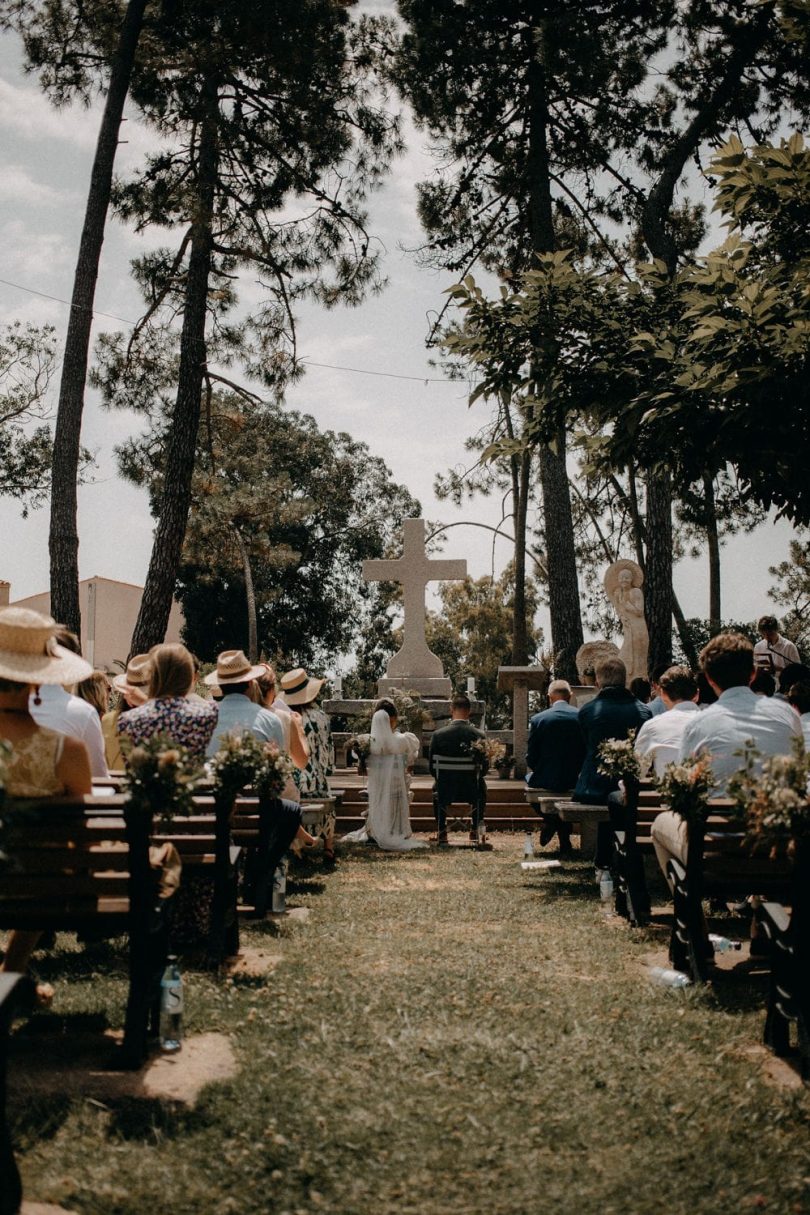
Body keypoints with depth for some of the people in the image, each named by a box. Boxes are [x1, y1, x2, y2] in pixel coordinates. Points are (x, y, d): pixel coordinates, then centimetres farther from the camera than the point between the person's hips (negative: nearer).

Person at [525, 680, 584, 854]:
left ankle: (550, 820, 16)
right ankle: (564, 843, 31)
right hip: (575, 780, 2)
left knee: (529, 778, 30)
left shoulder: (538, 719, -10)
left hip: (546, 781, -2)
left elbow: (531, 760, -5)